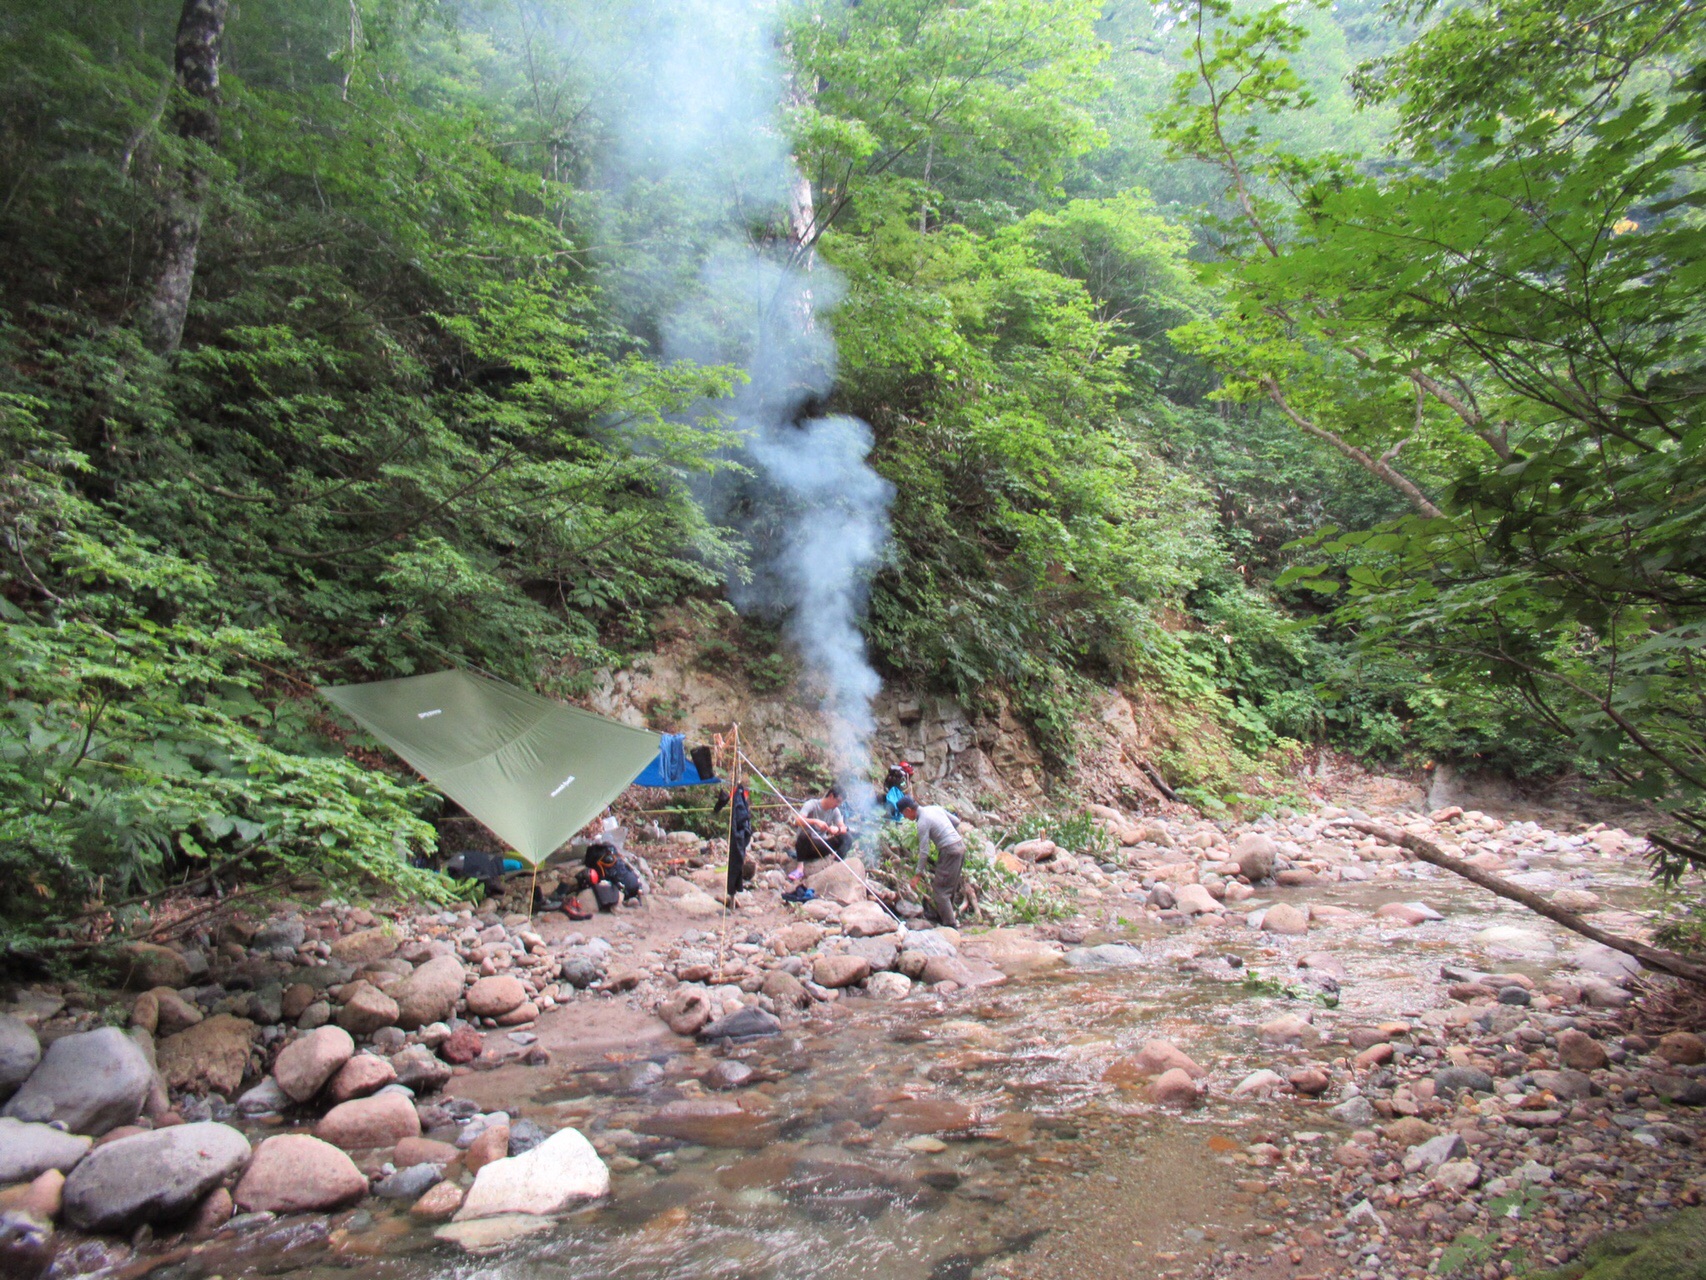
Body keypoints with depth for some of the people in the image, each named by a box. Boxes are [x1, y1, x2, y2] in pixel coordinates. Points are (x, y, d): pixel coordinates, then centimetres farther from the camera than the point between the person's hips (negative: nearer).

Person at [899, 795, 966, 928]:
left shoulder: (923, 822, -14)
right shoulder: (935, 808, 9)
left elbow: (924, 851, -14)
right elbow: (955, 821, 17)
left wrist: (919, 873, -7)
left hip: (949, 852, -9)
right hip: (960, 846, 9)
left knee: (940, 889, -2)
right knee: (951, 886, 20)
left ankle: (950, 924, -2)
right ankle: (943, 916, 31)